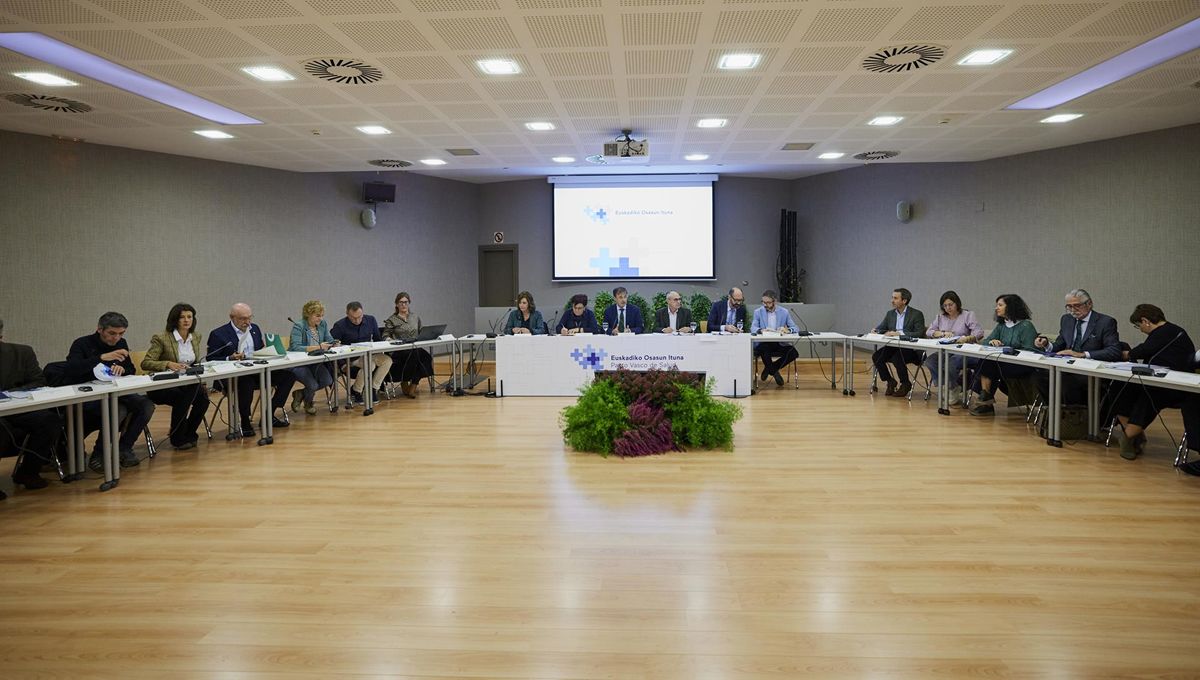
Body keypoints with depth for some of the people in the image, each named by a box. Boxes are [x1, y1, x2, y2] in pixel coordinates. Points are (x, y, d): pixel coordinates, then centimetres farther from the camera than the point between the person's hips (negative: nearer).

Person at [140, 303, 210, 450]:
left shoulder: (195, 337, 8)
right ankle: (177, 439, -14)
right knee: (182, 396, -34)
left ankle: (188, 434, -2)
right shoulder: (162, 338, -10)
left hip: (187, 385, 5)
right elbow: (145, 363, -14)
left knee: (202, 396, -25)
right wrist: (168, 364, -31)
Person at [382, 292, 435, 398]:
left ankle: (412, 387, -20)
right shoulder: (391, 320, 7)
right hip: (399, 352, -4)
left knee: (426, 356, -31)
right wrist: (390, 340, -18)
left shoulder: (416, 318, 21)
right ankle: (404, 383, -19)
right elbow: (385, 336, 3)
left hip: (416, 349, 4)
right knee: (414, 353, -37)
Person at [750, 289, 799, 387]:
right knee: (764, 349, -36)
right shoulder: (758, 312, 4)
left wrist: (788, 330, -25)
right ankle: (774, 372, -6)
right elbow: (752, 328, -10)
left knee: (794, 353, -25)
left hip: (780, 344, 2)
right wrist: (761, 330, -33)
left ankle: (769, 368, 0)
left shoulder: (784, 312, 6)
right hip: (764, 344, -1)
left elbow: (796, 328, -1)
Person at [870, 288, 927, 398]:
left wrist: (899, 333, -27)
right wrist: (875, 330, -11)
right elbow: (881, 328, 15)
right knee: (876, 357, -19)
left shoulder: (917, 314, -6)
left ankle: (905, 384, -7)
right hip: (893, 347, 6)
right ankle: (890, 382, 2)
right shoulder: (890, 313, 12)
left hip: (911, 349, -6)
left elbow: (920, 334, -17)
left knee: (897, 357, -34)